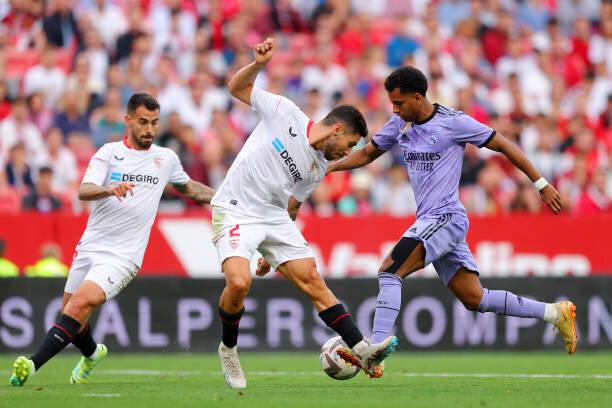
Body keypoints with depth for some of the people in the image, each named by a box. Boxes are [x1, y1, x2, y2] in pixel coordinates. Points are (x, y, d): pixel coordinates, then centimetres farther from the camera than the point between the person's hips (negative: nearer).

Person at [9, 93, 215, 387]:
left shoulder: (166, 159, 10)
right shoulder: (110, 153, 2)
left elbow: (190, 188, 31)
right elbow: (84, 191, -13)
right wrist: (109, 189, -33)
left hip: (122, 256, -2)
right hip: (89, 248, 2)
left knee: (81, 304, -24)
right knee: (70, 313, 9)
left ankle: (33, 364, -30)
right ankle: (92, 353, 42)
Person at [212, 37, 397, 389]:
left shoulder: (319, 169, 11)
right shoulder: (284, 113, -6)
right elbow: (237, 88, 0)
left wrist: (273, 252, 20)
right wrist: (259, 64, -19)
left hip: (274, 216, 6)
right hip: (235, 211, -6)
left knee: (313, 280, -4)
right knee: (239, 282, -25)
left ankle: (363, 350, -8)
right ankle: (228, 349, 0)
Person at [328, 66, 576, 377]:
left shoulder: (453, 122, -11)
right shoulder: (399, 124, 9)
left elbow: (504, 145, -4)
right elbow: (367, 153, 22)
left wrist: (541, 184, -3)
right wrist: (329, 167, 7)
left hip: (446, 217, -8)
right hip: (430, 222, 8)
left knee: (389, 270, -20)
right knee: (474, 299, 8)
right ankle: (555, 313, 19)